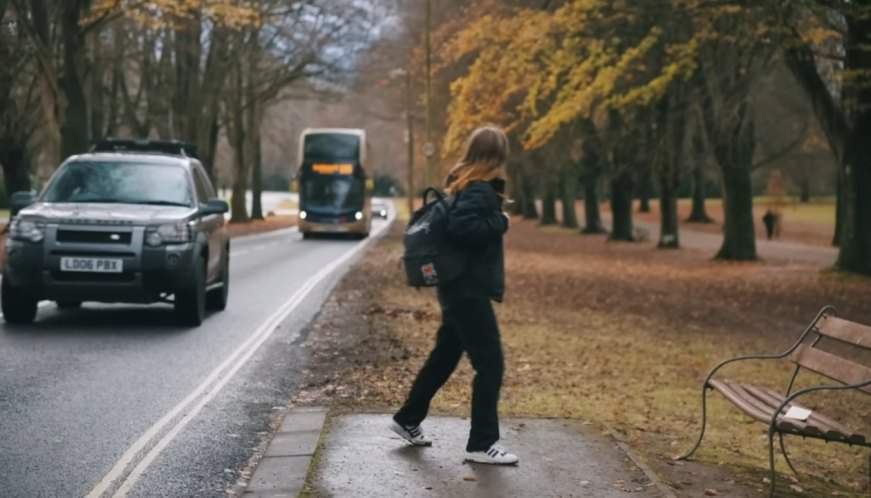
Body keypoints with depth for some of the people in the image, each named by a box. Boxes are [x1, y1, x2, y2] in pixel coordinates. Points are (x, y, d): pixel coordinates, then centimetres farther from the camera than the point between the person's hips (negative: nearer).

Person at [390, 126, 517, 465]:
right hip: (469, 291, -10)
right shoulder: (480, 190, -16)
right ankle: (482, 444, 0)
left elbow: (452, 224, 19)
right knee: (490, 364, -5)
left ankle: (408, 420, 33)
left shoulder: (463, 186, 12)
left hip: (458, 289, 10)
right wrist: (499, 223, -18)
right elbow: (461, 227, -31)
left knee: (444, 357, 20)